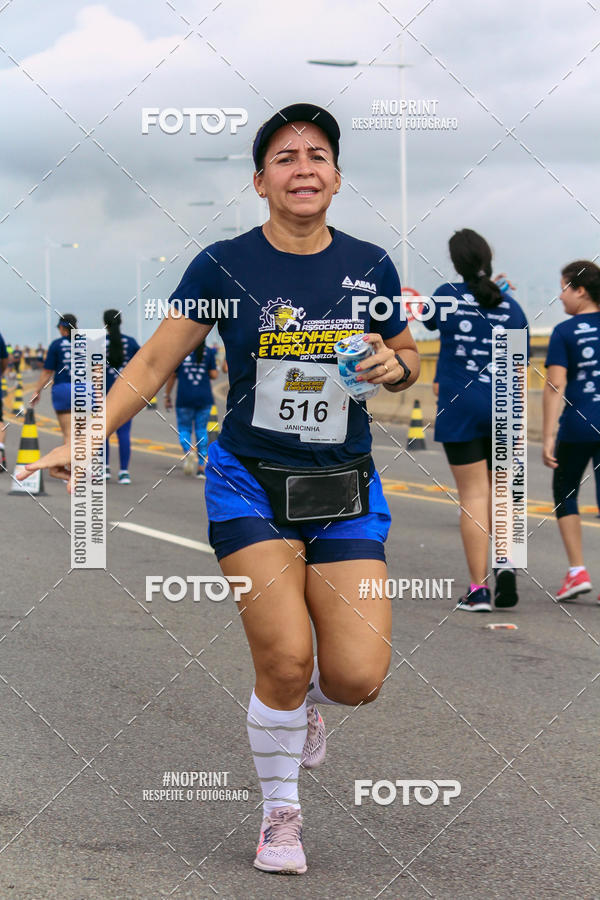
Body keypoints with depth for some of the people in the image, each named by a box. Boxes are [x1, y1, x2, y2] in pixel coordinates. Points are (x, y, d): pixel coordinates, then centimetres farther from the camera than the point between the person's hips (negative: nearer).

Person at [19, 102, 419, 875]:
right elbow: (153, 364, -1)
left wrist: (392, 365, -8)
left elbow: (409, 362, 16)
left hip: (345, 492, 2)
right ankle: (280, 813, 12)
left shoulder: (369, 267, 2)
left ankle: (304, 698, 29)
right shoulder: (224, 266, -5)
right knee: (285, 661, -14)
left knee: (357, 678, -9)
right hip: (249, 484, -2)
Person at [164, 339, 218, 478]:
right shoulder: (209, 352, 1)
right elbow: (214, 375, -1)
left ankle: (188, 451, -21)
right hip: (204, 397, 1)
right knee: (201, 430, 9)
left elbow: (172, 375, 1)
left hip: (185, 398, -1)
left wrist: (167, 396, 9)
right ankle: (201, 467, 5)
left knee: (184, 429, 10)